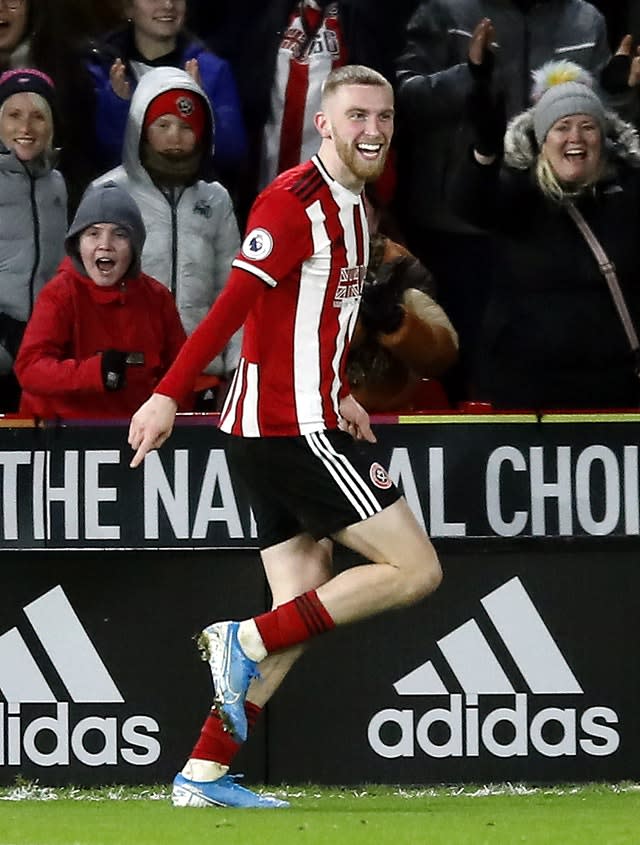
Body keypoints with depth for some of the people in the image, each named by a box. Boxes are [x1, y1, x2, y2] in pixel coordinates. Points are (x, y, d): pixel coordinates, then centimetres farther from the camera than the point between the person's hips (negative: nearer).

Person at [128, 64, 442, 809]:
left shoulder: (349, 206, 16)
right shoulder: (297, 202, -14)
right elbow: (232, 305, -21)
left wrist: (338, 397, 15)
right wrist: (168, 396, -25)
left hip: (293, 427, 10)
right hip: (293, 431, -10)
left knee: (303, 610, 8)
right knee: (415, 570, -7)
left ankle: (203, 775, 7)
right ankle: (247, 641, -7)